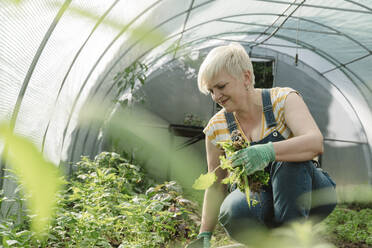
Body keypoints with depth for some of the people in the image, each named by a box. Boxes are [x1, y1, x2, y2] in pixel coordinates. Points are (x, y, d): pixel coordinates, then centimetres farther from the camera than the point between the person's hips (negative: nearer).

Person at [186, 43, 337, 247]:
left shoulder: (283, 99, -12)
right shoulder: (217, 128, -3)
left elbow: (315, 142, -30)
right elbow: (216, 186, 5)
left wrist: (269, 151, -48)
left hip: (307, 196, -2)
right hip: (259, 202, 2)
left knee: (287, 158, -34)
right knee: (234, 210, -33)